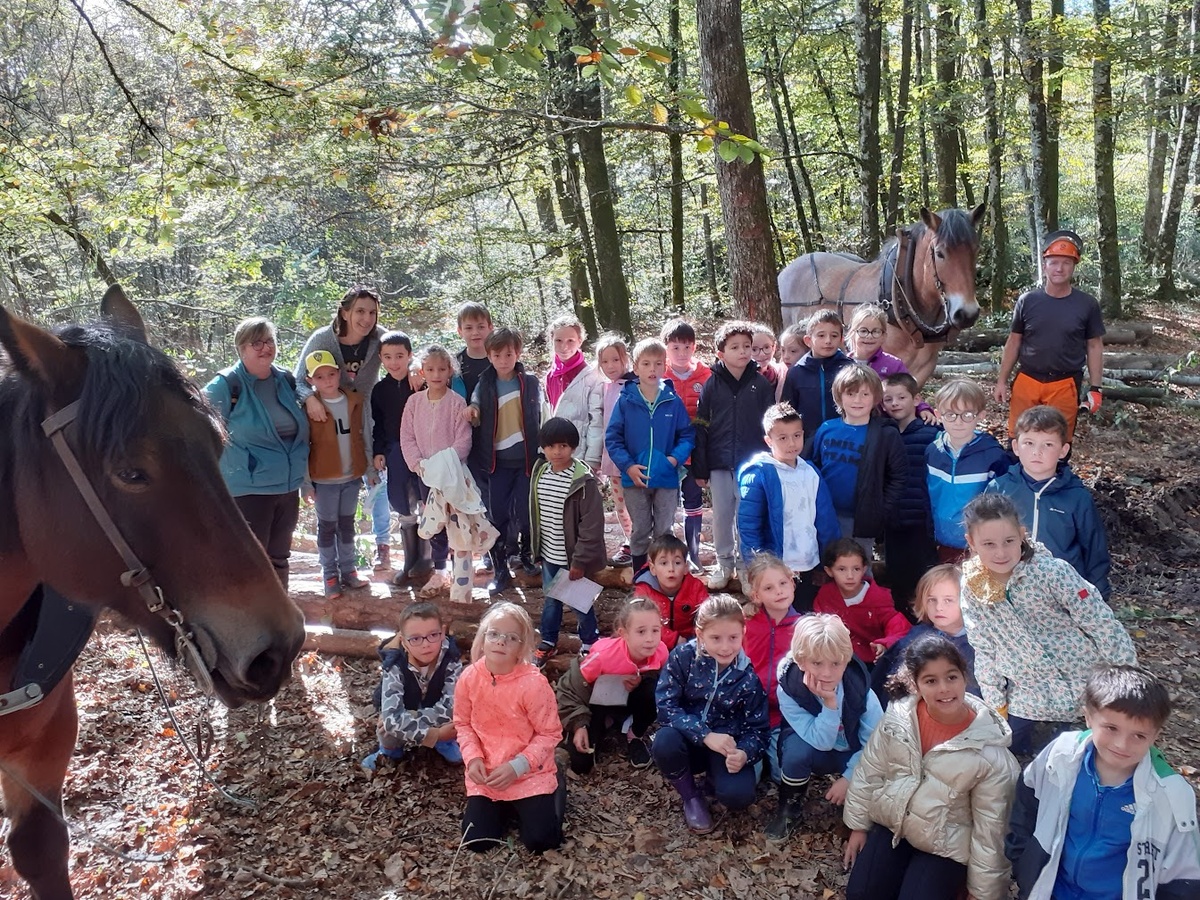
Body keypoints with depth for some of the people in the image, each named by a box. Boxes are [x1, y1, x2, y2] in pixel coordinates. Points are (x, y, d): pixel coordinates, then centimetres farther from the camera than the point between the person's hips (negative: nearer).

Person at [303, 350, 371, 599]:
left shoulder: (354, 400, 1)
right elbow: (303, 445, -8)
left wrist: (368, 468, 8)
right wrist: (306, 481, -10)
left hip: (351, 476, 4)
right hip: (324, 479, -4)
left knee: (347, 524, 15)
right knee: (327, 527, 7)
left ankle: (348, 571, 26)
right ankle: (330, 576, 17)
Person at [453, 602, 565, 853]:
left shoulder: (534, 683, -24)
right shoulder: (469, 678, -12)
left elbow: (549, 734, -15)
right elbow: (463, 723, 3)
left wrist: (517, 766, -22)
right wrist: (472, 757, -13)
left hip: (530, 773, -3)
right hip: (485, 773, 3)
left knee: (542, 840, -11)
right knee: (477, 840, -5)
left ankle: (555, 789, 20)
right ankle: (505, 807, 26)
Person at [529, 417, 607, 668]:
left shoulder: (583, 480, -21)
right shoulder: (539, 473, -1)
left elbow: (592, 525, -19)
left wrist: (580, 561, -18)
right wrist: (536, 548, 13)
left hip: (573, 558, -5)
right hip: (548, 555, 5)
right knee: (550, 600, 20)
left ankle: (590, 644, 31)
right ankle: (548, 642, 38)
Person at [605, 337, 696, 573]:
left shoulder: (673, 401, -3)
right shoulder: (625, 400, -5)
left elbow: (687, 435, 1)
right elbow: (612, 438, -3)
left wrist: (675, 458, -14)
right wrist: (628, 466, -13)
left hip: (667, 478, 0)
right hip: (635, 478, 0)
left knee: (665, 533, 10)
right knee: (640, 532, 12)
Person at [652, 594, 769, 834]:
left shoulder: (748, 677, -12)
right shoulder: (683, 656, -15)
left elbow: (757, 728, -7)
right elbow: (665, 705, -19)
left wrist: (744, 754, -30)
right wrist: (706, 735, -30)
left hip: (728, 745, 0)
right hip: (688, 741, 0)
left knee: (739, 795, -27)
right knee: (665, 741, -33)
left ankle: (714, 776, 12)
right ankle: (691, 797, -2)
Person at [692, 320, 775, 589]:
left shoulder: (761, 384, 1)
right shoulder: (711, 385, 1)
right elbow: (700, 429, 1)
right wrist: (700, 469, -1)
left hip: (752, 463, -1)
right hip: (719, 464, 1)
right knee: (721, 516, 9)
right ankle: (724, 564, 23)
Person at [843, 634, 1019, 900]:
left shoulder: (990, 750, -22)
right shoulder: (897, 718, -15)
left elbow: (990, 826, -13)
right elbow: (869, 772, 1)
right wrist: (858, 825, 8)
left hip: (945, 844, -3)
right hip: (890, 824, 3)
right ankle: (905, 867, 23)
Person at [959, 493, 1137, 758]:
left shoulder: (1053, 572, -22)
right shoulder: (972, 589, -10)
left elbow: (1104, 627, -15)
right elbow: (985, 652, 1)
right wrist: (996, 704, 3)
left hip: (1084, 686, -3)